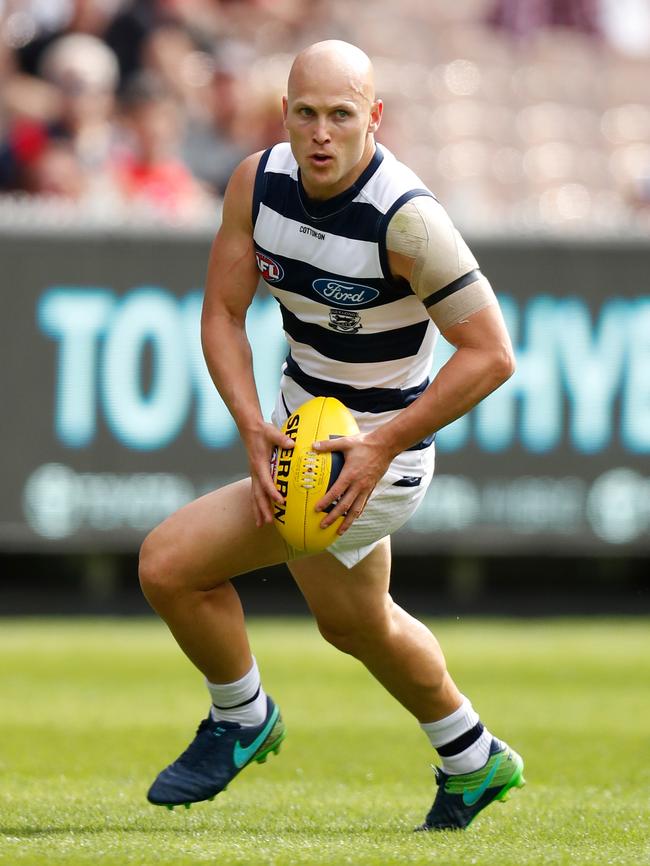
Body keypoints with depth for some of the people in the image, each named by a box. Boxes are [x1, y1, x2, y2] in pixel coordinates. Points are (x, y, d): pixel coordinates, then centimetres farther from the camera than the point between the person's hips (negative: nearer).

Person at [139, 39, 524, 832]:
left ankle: (240, 718, 14)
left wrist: (384, 445, -25)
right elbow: (222, 311, -2)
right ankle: (472, 760, 51)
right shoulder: (258, 181, -10)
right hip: (301, 430, 7)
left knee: (169, 564, -13)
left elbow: (491, 355, -22)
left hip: (374, 456, -7)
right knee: (356, 625, 28)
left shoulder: (406, 219, -28)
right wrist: (253, 430, -16)